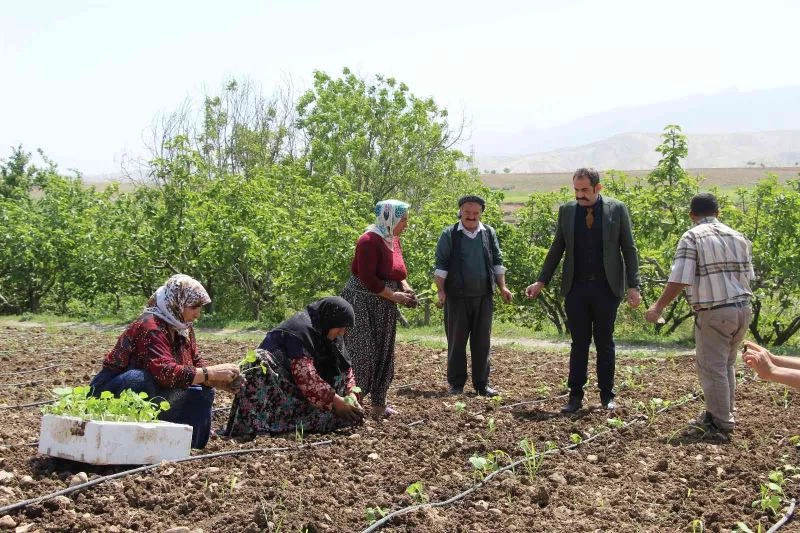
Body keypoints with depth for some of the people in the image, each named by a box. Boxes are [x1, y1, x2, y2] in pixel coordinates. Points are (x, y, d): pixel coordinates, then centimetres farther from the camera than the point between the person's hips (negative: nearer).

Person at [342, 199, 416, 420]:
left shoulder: (393, 239, 9)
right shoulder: (369, 240, -18)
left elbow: (398, 272, 20)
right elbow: (367, 278, -24)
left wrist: (405, 287, 1)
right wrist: (394, 295, -19)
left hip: (384, 307, 9)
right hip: (363, 304, -9)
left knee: (383, 355, 10)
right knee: (361, 352, -9)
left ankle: (378, 405, 17)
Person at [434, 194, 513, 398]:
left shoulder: (489, 233, 10)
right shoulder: (450, 234, 0)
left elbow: (497, 261, 14)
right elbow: (441, 265, -1)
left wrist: (502, 287, 7)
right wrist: (440, 290, -10)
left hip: (483, 296, 3)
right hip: (457, 297, -3)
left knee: (482, 342, 6)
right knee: (456, 341, 3)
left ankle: (482, 383, 13)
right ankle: (456, 384, 11)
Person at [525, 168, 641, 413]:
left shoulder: (617, 209, -1)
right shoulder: (566, 211, 5)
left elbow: (629, 250, 1)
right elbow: (556, 250, 11)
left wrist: (633, 286, -5)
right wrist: (541, 281, 6)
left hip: (607, 287, -2)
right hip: (575, 288, 2)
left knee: (605, 343, 6)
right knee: (579, 343, 5)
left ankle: (607, 395, 15)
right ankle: (575, 396, 8)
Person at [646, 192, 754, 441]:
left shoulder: (692, 237, -7)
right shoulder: (738, 237, 11)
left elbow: (679, 280, -14)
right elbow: (748, 276, 13)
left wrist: (658, 307, -5)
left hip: (714, 313, -7)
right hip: (742, 308, 7)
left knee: (712, 368, 2)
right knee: (726, 365, 19)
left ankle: (721, 426, 4)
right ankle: (718, 416, 29)